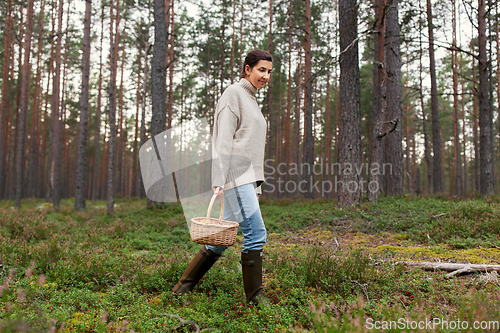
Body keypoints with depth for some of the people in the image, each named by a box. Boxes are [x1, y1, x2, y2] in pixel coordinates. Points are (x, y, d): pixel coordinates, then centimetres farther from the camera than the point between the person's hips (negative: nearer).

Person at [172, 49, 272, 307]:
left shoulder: (251, 99, 24)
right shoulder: (234, 94, -3)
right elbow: (223, 141, -12)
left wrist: (257, 185, 21)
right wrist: (218, 181, -19)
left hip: (247, 178, 9)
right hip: (235, 175, -9)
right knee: (255, 233, -11)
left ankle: (183, 287, 17)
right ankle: (255, 297, 1)